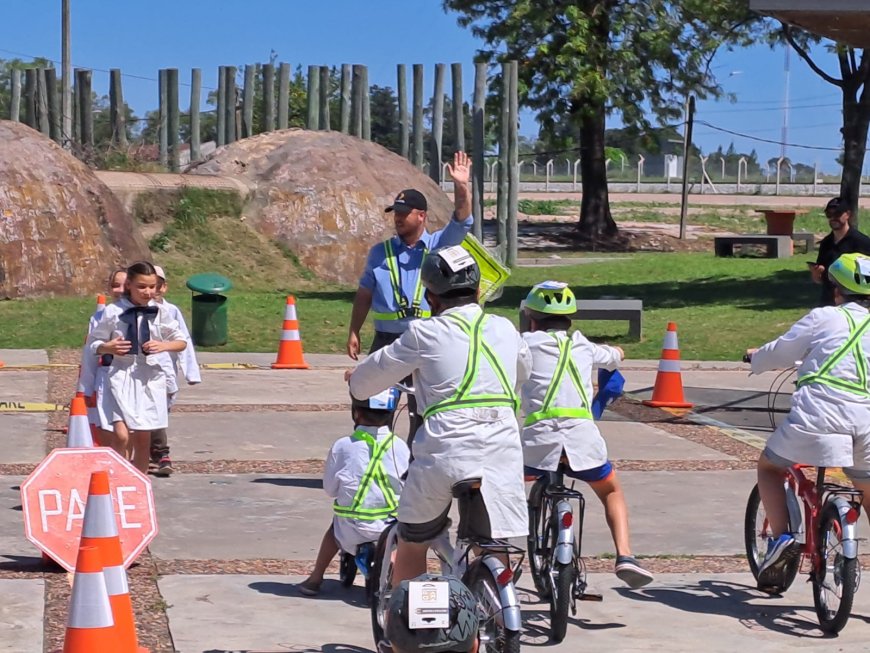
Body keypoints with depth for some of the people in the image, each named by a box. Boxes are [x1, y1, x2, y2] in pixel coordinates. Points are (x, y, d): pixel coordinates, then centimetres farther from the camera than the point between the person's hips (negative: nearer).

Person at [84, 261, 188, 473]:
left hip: (149, 377, 3)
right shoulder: (113, 312, -4)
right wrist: (107, 348, -17)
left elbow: (182, 341, 11)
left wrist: (164, 346, -8)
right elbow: (92, 344, 4)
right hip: (121, 374, -3)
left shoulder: (159, 313, 3)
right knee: (121, 435, -17)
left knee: (143, 439, 8)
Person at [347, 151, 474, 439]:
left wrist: (461, 187, -28)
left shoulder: (438, 245, 3)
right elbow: (364, 294, 13)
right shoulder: (380, 252, 9)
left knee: (422, 410, 4)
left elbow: (461, 221, -13)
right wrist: (354, 333, 8)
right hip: (386, 340, 2)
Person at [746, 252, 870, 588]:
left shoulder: (824, 317, 7)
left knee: (769, 467, 20)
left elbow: (779, 353, 10)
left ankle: (781, 537, 1)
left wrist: (755, 357, 32)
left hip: (817, 416, -3)